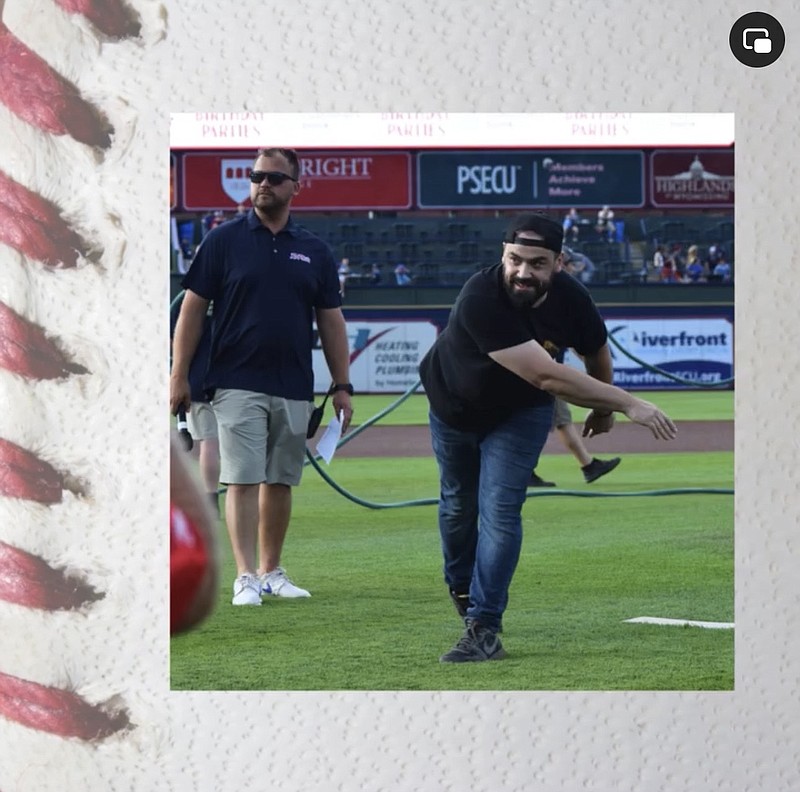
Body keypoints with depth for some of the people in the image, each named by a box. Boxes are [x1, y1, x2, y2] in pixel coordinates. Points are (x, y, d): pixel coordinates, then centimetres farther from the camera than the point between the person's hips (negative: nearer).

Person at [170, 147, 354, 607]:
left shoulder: (315, 251, 10)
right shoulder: (223, 241, 1)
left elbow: (331, 322, 12)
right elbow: (194, 309, 1)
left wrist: (342, 385, 6)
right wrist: (179, 376, -5)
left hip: (295, 390, 3)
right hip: (238, 384, -3)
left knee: (281, 482, 9)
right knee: (243, 480, -9)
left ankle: (272, 572, 18)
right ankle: (246, 577, -11)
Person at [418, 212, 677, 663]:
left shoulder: (571, 300, -27)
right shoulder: (480, 300, -42)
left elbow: (597, 355, -2)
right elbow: (547, 376, -46)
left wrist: (604, 408, 14)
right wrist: (627, 404, -46)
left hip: (520, 414, 1)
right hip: (454, 406, -1)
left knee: (500, 511, -12)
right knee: (458, 505, 19)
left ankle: (483, 626, -10)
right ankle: (462, 589, 45)